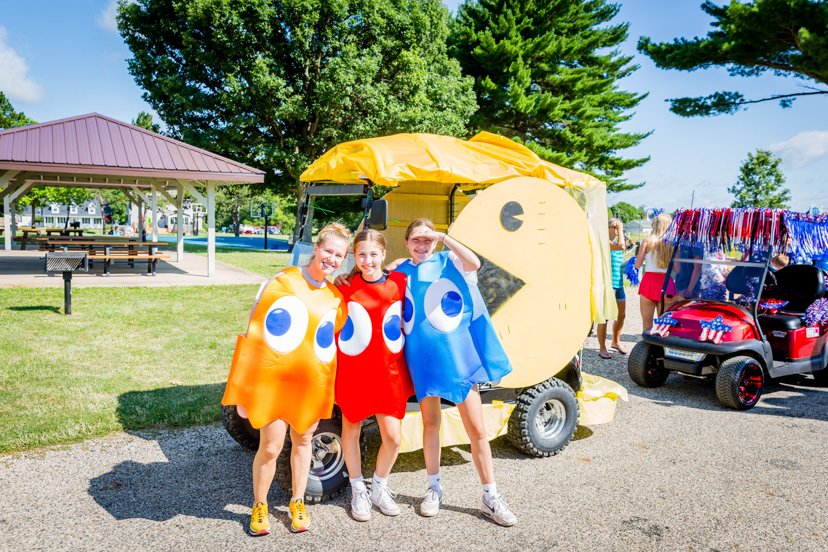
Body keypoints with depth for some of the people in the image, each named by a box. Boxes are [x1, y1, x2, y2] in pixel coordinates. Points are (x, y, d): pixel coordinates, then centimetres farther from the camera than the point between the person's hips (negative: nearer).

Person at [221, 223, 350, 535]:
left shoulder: (336, 298, 7)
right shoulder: (282, 282, -6)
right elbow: (253, 331, -5)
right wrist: (243, 390, -8)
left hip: (312, 382, 4)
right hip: (273, 378, -4)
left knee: (303, 440, 15)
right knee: (270, 447, -2)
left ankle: (297, 504, 36)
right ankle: (259, 506, 24)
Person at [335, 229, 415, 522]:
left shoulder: (399, 282, -4)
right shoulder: (346, 286, -9)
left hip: (388, 371, 1)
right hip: (352, 369, -1)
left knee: (393, 437, 2)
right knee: (351, 431, 13)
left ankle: (379, 488, 29)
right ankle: (358, 492, 34)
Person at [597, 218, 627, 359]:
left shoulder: (616, 242, 17)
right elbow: (621, 246, -27)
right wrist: (620, 230, -16)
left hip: (618, 284, 9)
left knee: (621, 315, 15)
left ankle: (615, 342, 34)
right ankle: (602, 348, 5)